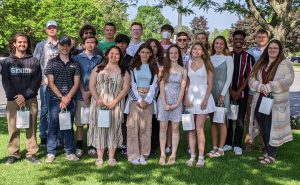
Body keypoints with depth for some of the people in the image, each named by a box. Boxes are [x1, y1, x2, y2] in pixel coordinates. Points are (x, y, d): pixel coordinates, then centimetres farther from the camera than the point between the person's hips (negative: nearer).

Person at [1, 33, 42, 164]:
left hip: (31, 100, 0)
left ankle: (32, 153, 9)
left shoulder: (34, 61, 6)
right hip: (13, 100, 1)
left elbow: (37, 81, -2)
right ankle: (13, 154, 10)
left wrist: (24, 96, -12)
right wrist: (16, 97, -9)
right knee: (13, 128, 1)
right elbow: (5, 82, 2)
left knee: (31, 127, 2)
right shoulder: (7, 62, 8)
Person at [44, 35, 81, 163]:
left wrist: (68, 97, -9)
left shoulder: (75, 64, 8)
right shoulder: (52, 62, 4)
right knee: (53, 126, 2)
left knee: (69, 126, 8)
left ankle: (69, 152, 15)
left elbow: (76, 83, 3)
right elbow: (51, 82, -1)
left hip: (70, 99, 2)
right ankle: (51, 152, 11)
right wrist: (62, 97, -10)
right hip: (55, 99, -1)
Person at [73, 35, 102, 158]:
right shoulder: (77, 58, 5)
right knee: (79, 123, 3)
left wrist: (90, 92, -7)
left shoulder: (99, 59, 8)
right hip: (81, 95, -1)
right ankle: (79, 147, 12)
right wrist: (83, 92, -8)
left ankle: (92, 147, 14)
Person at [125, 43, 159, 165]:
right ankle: (133, 155, 0)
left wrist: (147, 100, -8)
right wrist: (139, 100, -9)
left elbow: (154, 85, 5)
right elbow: (132, 84, 0)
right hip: (135, 98, -1)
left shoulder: (154, 68, 11)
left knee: (146, 127, 1)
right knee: (133, 126, -5)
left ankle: (143, 154, 9)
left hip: (148, 98, 2)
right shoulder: (133, 67, 6)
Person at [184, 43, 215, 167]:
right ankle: (192, 156, 10)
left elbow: (210, 84, -2)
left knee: (199, 129, -5)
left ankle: (201, 157, 2)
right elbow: (186, 83, 9)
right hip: (190, 97, 3)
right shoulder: (188, 64, 9)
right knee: (191, 128, 3)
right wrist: (186, 98, -2)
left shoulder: (207, 64, 0)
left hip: (203, 97, -3)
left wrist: (205, 100, -11)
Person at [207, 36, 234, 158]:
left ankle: (221, 149, 5)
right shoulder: (209, 58, 10)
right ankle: (214, 148, 13)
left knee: (221, 122, -1)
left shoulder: (228, 58, 0)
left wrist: (222, 94, -11)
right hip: (210, 92, 4)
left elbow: (229, 78, -5)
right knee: (212, 121, 6)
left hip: (222, 92, -4)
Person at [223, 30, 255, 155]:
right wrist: (231, 91, -9)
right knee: (227, 118, 5)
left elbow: (249, 76, -2)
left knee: (240, 119, 2)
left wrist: (239, 91, -10)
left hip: (242, 93, -1)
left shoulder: (248, 57, 2)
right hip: (228, 92, 1)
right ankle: (228, 143, 17)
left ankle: (238, 145, 11)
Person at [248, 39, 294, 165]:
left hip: (276, 102, -5)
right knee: (263, 129, 10)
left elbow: (288, 80, -15)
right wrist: (260, 87, -13)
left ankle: (272, 155, 5)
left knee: (272, 129, -5)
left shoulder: (285, 64, -1)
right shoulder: (260, 64, 14)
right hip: (260, 101, 5)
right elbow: (252, 79, 7)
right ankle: (268, 152, 24)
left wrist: (269, 87, -19)